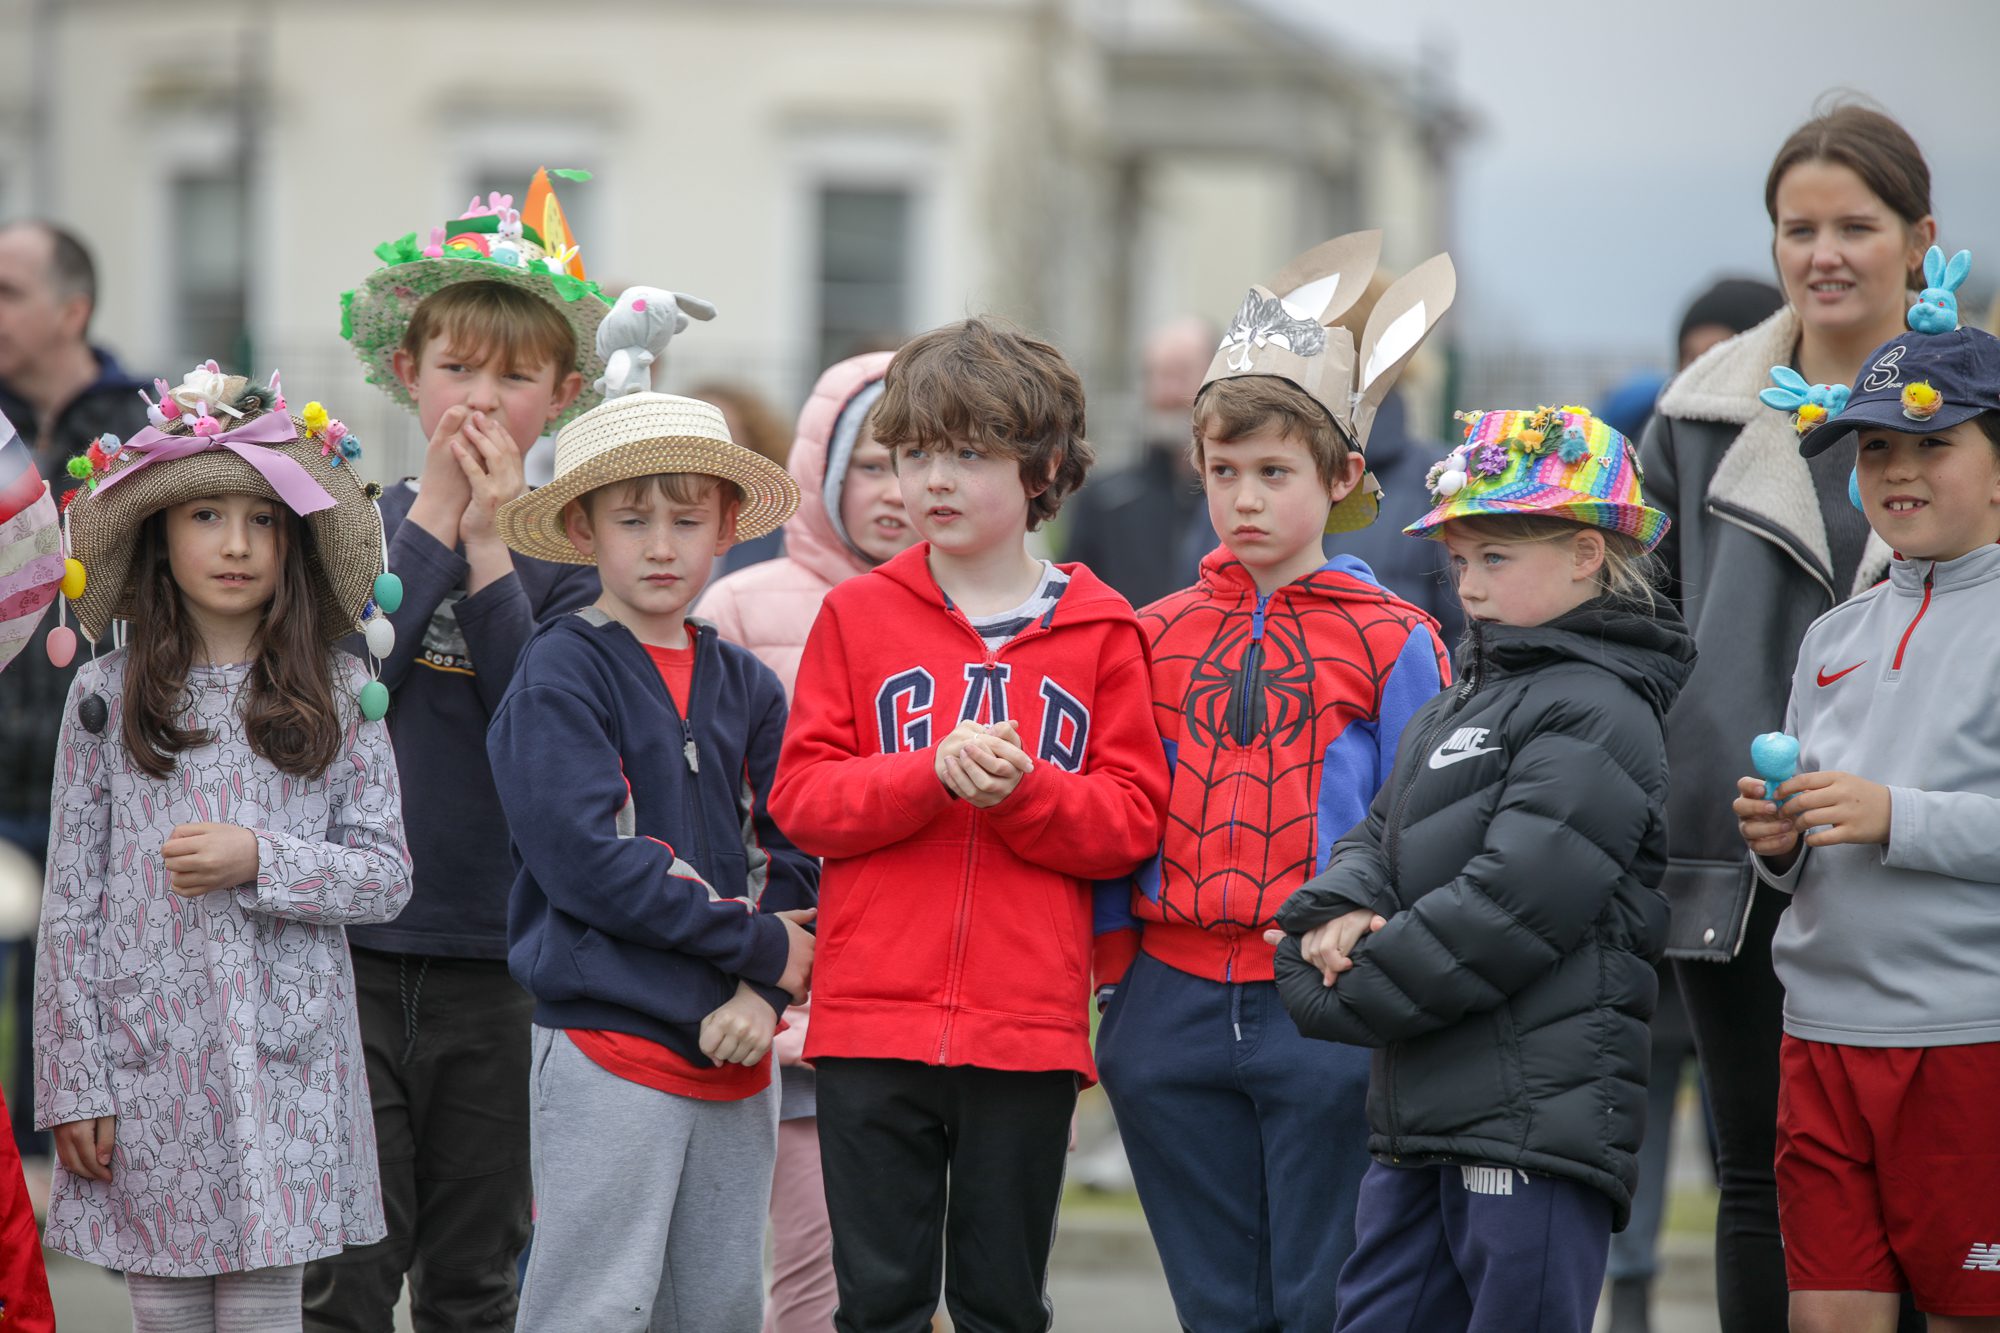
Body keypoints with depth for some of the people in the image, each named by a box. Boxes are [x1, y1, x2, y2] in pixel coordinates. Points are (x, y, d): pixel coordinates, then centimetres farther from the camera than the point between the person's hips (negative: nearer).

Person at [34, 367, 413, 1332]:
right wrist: (73, 1082, -2)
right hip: (148, 1061, 0)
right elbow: (71, 902, 3)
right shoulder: (108, 697, 2)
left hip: (284, 1063, 0)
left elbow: (386, 875, 4)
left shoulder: (336, 695, 4)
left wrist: (261, 861, -13)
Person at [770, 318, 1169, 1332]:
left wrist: (1021, 787, -17)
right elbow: (802, 799, -1)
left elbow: (1132, 820, 1)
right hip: (873, 1020, 0)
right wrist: (934, 772, -16)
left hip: (1030, 1029, 0)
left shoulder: (1098, 631, 4)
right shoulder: (857, 615, 5)